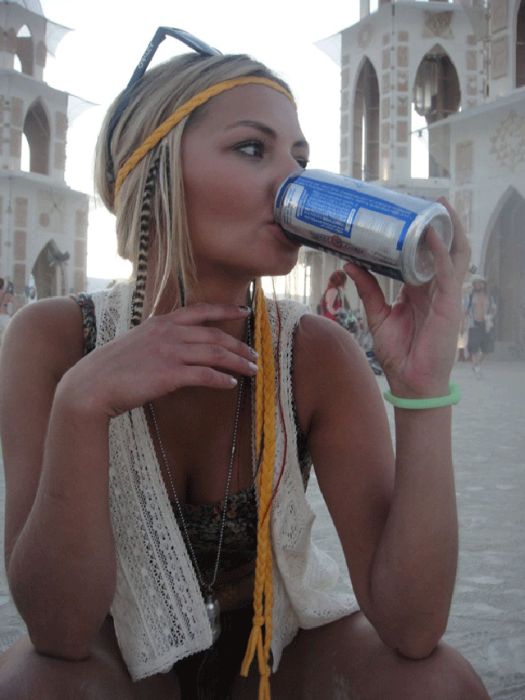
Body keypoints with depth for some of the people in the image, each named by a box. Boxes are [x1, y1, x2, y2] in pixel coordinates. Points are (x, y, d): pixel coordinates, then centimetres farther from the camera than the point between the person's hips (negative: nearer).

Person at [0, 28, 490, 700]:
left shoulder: (317, 354, -19)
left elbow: (411, 630, -25)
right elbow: (59, 633, -25)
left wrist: (423, 388, -36)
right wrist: (82, 405, -39)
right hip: (122, 646, 0)